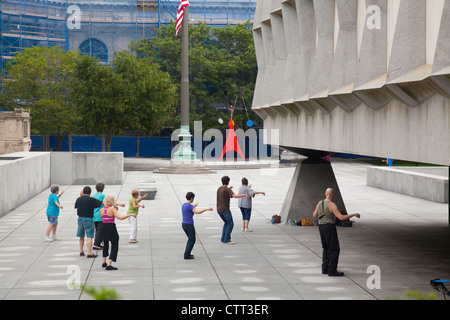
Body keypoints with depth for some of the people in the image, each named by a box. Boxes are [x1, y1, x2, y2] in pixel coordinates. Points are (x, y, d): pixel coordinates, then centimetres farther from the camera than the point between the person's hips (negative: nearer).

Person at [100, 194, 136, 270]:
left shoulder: (101, 210, 2)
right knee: (114, 247, 1)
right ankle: (109, 265, -9)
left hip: (104, 227, 6)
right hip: (112, 228, -6)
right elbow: (120, 217, -23)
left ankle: (104, 263, 31)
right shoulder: (112, 209, -13)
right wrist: (130, 214, -13)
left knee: (105, 245, 26)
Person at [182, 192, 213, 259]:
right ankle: (186, 255, -3)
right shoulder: (190, 206, -18)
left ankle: (187, 254, 20)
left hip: (184, 224, 9)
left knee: (190, 239, 22)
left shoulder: (183, 205, 9)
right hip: (189, 225, -9)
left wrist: (194, 206, 44)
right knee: (192, 240, 1)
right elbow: (197, 212, -33)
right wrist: (207, 209, -26)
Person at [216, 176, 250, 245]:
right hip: (225, 210, -8)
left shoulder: (219, 189, 10)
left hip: (219, 210, 8)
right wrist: (245, 195, -26)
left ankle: (223, 238, 17)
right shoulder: (228, 190, -13)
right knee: (230, 224, -2)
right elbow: (235, 196, -28)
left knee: (226, 223, 21)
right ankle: (226, 240, -7)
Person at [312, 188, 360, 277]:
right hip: (330, 228, -8)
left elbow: (314, 216, 16)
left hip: (321, 228, 8)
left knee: (326, 249, 17)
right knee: (334, 250, -3)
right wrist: (354, 214, -14)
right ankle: (332, 271, -6)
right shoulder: (332, 205, -16)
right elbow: (341, 218, -23)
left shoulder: (320, 203, 5)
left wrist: (315, 211, 38)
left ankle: (325, 269, 17)